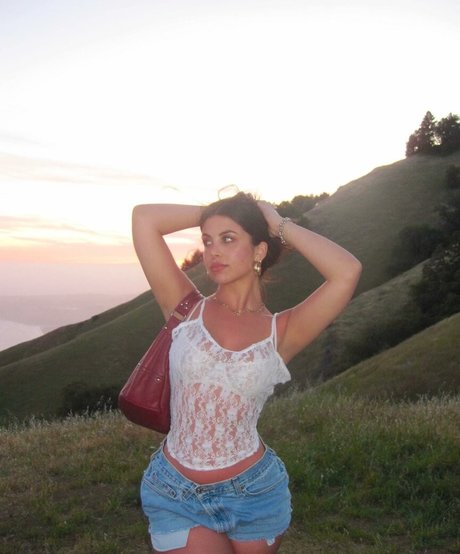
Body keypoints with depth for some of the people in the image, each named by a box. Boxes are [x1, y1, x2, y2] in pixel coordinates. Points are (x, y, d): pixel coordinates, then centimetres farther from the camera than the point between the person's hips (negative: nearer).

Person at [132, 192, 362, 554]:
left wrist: (281, 225, -8)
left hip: (254, 494, 1)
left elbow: (347, 272, -20)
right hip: (175, 496, 0)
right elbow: (144, 218, -10)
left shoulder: (281, 331, -5)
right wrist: (210, 212, 0)